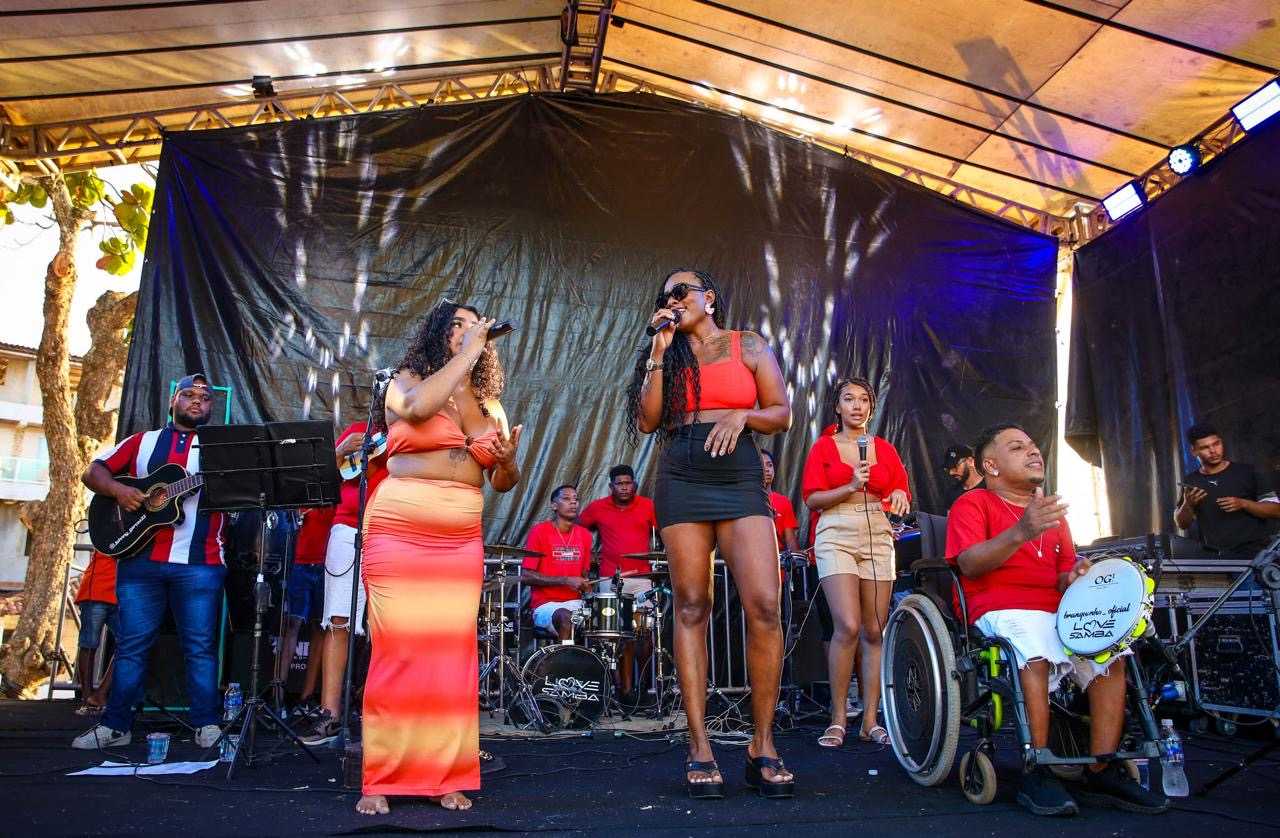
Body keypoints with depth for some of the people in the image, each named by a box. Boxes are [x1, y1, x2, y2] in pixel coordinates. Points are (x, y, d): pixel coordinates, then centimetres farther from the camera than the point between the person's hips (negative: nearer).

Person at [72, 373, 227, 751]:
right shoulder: (143, 441, 16)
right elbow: (94, 472, 13)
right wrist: (119, 489, -7)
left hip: (198, 563, -2)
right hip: (140, 560, 2)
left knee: (201, 645, -1)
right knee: (131, 644, 7)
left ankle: (207, 725, 5)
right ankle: (116, 725, 17)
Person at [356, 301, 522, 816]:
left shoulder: (488, 404, 16)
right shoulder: (407, 379, 5)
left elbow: (503, 484, 16)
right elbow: (416, 407, -22)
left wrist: (509, 460, -7)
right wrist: (467, 354, -13)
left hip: (462, 541, 4)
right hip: (398, 533, -4)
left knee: (452, 653, 2)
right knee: (399, 651, -4)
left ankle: (446, 776, 10)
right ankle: (382, 779, 7)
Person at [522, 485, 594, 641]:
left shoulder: (585, 535, 11)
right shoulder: (540, 531, -6)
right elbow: (526, 576, -9)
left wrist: (586, 586, -3)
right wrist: (565, 581, -15)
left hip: (575, 603, 5)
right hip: (545, 605, -5)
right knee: (566, 618, -34)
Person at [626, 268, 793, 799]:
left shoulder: (749, 347, 13)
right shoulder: (668, 354, 17)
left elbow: (782, 415, 9)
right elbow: (646, 422, 4)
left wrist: (742, 416, -10)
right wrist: (659, 353, 2)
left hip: (740, 480, -1)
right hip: (681, 482, 1)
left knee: (764, 606, -13)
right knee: (691, 608, -2)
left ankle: (763, 745, -2)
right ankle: (700, 747, 2)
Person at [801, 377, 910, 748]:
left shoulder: (885, 449, 14)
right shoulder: (823, 447, 6)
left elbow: (902, 496, 14)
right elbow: (811, 498, -1)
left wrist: (899, 496, -8)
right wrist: (850, 487, -13)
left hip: (878, 538, 3)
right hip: (836, 536, -3)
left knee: (875, 631, 1)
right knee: (848, 626, -15)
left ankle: (871, 720, 8)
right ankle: (837, 718, -4)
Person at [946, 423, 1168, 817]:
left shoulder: (1051, 511, 25)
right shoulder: (973, 503, 3)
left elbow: (1063, 574, 21)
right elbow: (970, 566, -14)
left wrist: (1074, 578, -5)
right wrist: (1021, 532, -28)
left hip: (1056, 610, 7)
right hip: (1000, 610, -6)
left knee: (1111, 653, -16)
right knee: (1037, 655, -34)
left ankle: (1102, 773, -8)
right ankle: (1036, 776, -25)